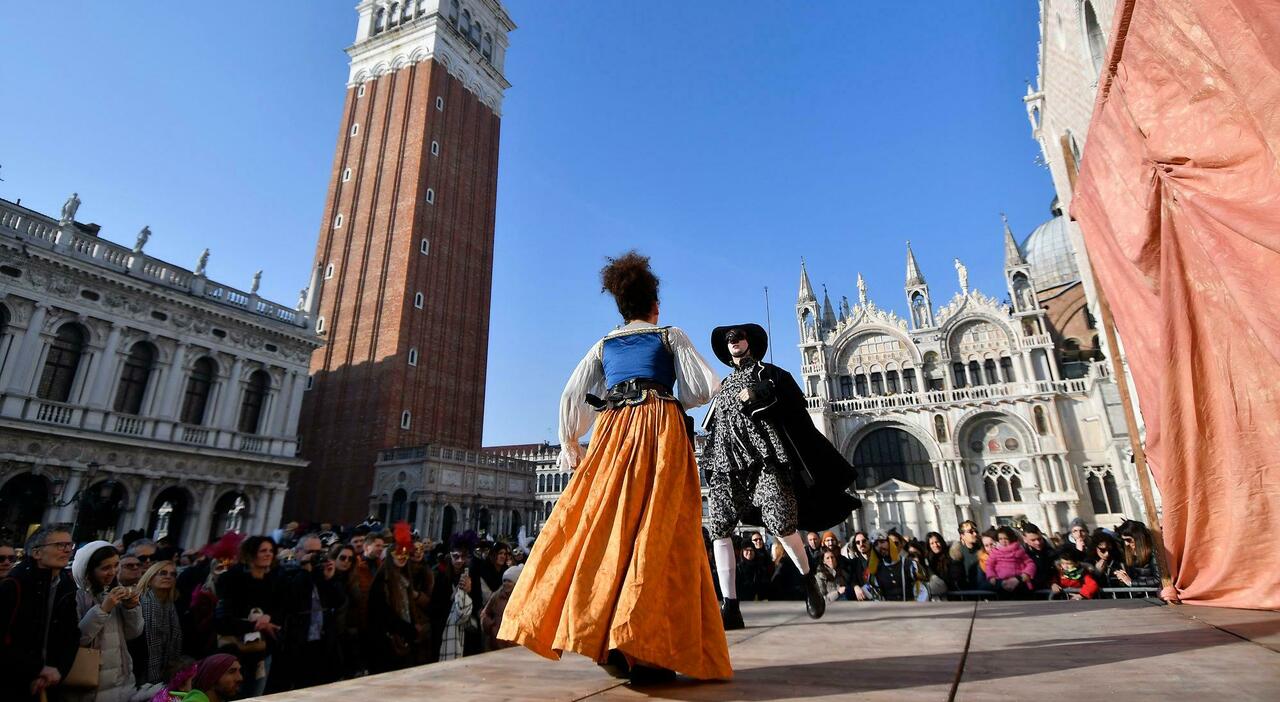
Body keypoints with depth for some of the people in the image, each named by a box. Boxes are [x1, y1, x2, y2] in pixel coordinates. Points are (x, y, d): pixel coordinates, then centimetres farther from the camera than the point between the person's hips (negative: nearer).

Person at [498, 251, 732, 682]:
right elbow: (704, 388, 5)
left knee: (605, 527, 4)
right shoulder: (671, 336, 12)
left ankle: (600, 636, 4)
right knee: (658, 534, -6)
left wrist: (570, 445, 23)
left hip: (612, 435, 3)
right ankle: (643, 648, -12)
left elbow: (571, 399, 14)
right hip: (661, 431, -3)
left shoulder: (602, 346, 19)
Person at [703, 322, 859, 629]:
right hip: (726, 462, 4)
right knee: (718, 527, -11)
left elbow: (795, 400, -1)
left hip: (763, 456, -4)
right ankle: (730, 607, -7)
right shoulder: (724, 386, 29)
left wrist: (760, 393, -11)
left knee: (780, 523, -17)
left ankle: (809, 579, 11)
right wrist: (711, 460, 11)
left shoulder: (768, 372, 16)